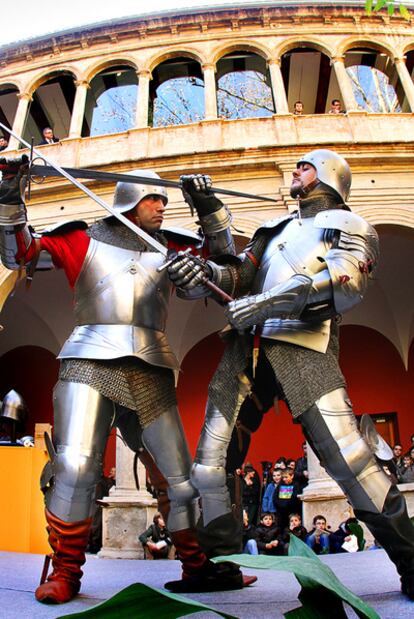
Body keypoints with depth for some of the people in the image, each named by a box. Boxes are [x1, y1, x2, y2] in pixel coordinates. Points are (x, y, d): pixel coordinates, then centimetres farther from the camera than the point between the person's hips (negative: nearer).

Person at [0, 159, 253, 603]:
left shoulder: (168, 246, 18)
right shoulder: (84, 238, 11)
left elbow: (222, 255, 19)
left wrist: (208, 206, 8)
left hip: (150, 371, 3)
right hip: (90, 363, -2)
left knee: (177, 473, 4)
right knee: (74, 466, -12)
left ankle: (196, 568, 21)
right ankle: (65, 571, 11)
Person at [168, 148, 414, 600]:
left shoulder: (348, 225, 12)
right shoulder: (273, 228, 30)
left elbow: (344, 286, -8)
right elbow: (239, 276, 18)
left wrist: (266, 302, -20)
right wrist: (203, 271, -4)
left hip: (302, 348, -5)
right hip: (245, 349, 6)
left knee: (349, 459, -11)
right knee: (209, 462, 2)